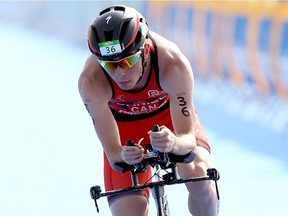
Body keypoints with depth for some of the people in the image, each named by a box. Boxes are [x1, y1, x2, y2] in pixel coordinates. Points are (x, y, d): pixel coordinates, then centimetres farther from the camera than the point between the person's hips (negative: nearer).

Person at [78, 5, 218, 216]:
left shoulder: (173, 63, -37)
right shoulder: (91, 81, -36)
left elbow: (188, 139, -35)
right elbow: (112, 153, -31)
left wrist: (174, 143, -59)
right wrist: (121, 156, -55)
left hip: (170, 115, 0)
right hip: (124, 126, 0)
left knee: (198, 175, -29)